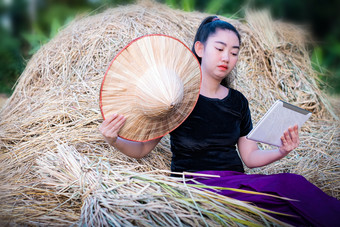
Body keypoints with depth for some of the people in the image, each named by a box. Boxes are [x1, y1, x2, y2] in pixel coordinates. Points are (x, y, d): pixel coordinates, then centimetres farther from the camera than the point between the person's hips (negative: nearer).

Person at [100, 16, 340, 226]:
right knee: (290, 183, -28)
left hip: (237, 183, 5)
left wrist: (281, 151, -5)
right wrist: (114, 140, -19)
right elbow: (141, 149, 2)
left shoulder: (237, 102, 14)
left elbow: (251, 156, 15)